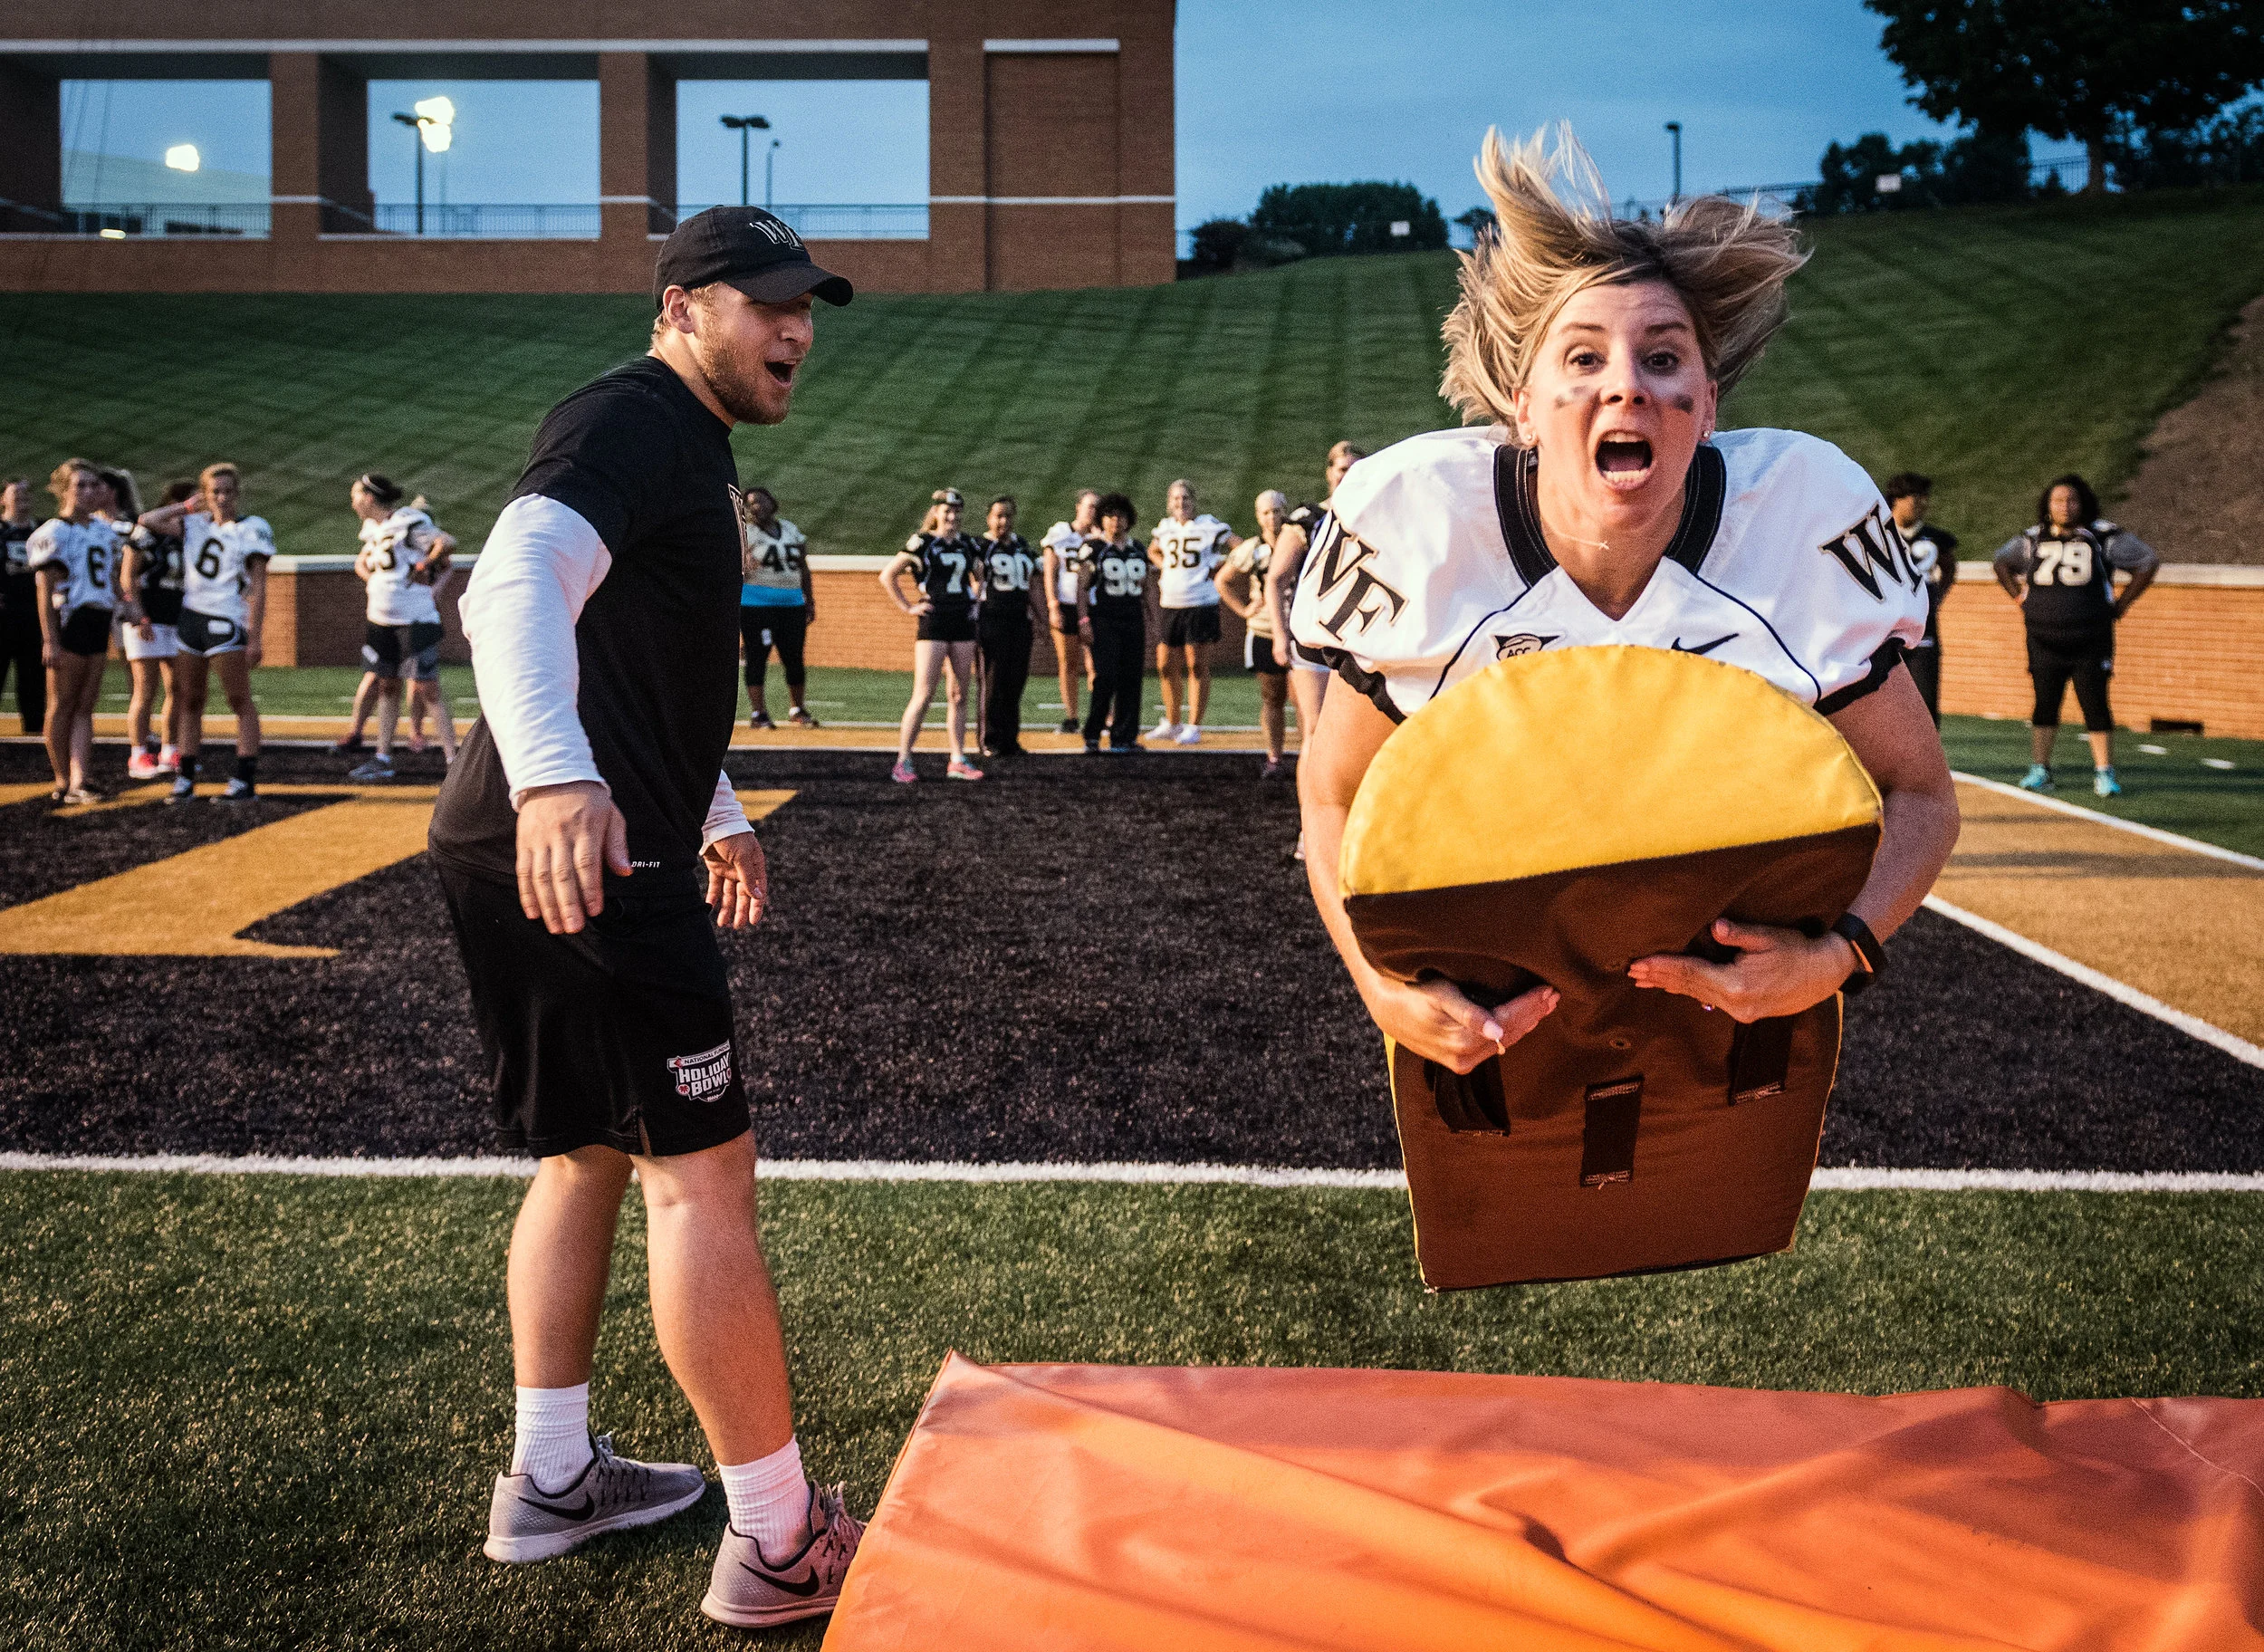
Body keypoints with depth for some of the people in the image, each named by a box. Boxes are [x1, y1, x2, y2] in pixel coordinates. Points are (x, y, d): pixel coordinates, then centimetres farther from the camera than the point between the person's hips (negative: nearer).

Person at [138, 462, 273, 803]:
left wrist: (254, 638, -13)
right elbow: (149, 521, 12)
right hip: (190, 618, 6)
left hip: (227, 621, -6)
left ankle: (246, 780, -6)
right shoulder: (196, 524, 14)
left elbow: (258, 587, -7)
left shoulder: (253, 528, -2)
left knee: (240, 701, -6)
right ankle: (185, 779, 13)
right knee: (190, 701, 8)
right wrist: (189, 506, 11)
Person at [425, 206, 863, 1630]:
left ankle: (552, 1481, 31)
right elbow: (520, 581, -30)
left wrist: (718, 813, 41)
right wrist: (554, 773, -46)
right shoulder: (631, 422, -11)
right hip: (581, 857, -11)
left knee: (591, 1151, 19)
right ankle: (782, 1542, 1)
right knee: (702, 1169, -7)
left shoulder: (692, 448, 22)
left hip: (594, 846, 11)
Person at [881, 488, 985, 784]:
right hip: (933, 625, -5)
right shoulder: (921, 543, -4)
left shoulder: (968, 544, 11)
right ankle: (903, 762, -6)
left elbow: (980, 578, 28)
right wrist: (908, 607, -5)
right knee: (924, 695, -10)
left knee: (959, 695, 7)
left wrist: (976, 600, 13)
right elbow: (887, 576, -3)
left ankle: (957, 762, 12)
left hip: (963, 625, 5)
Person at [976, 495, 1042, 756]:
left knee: (1016, 683, 6)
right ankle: (991, 742, 3)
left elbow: (1031, 584, 22)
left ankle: (1011, 740, 13)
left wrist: (1037, 617, 18)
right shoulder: (981, 546, -2)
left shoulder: (1022, 545, 16)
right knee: (994, 683, -3)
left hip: (1020, 621, 6)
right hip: (991, 621, -6)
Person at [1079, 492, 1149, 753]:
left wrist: (1146, 624, 14)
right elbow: (1082, 586, -3)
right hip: (1103, 621, -5)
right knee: (1105, 677, -12)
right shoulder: (1094, 548, 0)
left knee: (1131, 678, 2)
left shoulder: (1138, 550, 14)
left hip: (1133, 621, 5)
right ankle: (1092, 735, -3)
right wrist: (1084, 619, -12)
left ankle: (1125, 736, 8)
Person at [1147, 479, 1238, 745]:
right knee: (1167, 666, 8)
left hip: (1201, 603, -5)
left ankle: (1194, 726, 4)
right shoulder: (1165, 527, 11)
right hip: (1169, 604, 6)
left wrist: (1216, 569, -8)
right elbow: (1153, 551, 31)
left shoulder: (1209, 526, -5)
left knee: (1197, 665, -3)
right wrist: (1165, 568, 13)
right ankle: (1172, 722, 22)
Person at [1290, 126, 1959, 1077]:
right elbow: (1335, 789, -8)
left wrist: (1838, 955, -28)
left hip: (1741, 989, 1)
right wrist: (1380, 985, -24)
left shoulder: (1801, 522, -21)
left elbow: (1916, 793, -9)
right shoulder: (1428, 529, -22)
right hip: (1491, 1017, 0)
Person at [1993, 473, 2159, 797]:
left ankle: (2104, 774, 2)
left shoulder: (2103, 536, -2)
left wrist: (2120, 606, 1)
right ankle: (2039, 770, 16)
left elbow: (2148, 562, 5)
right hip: (2044, 639, 2)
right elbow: (2002, 563, 25)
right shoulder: (2033, 539, 6)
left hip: (2090, 640, -2)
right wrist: (2020, 599, 13)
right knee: (2045, 703, 6)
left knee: (2095, 703, -4)